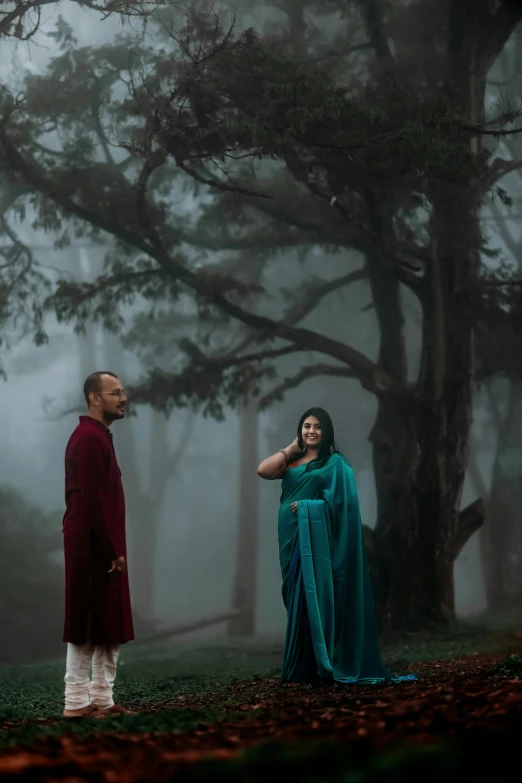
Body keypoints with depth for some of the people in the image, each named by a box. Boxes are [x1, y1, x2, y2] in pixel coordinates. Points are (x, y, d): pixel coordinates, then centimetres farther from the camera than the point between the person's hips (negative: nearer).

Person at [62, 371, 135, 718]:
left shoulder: (98, 436, 16)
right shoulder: (90, 439, -15)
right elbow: (92, 501, -21)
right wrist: (112, 550, -19)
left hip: (101, 546, 10)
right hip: (94, 547, -10)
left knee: (108, 625, 11)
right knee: (88, 625, -5)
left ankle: (101, 698, 16)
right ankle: (78, 702, 0)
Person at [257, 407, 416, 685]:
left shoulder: (335, 462, 2)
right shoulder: (292, 462, 15)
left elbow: (339, 501, -7)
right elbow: (263, 470, 1)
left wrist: (306, 506, -12)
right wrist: (291, 448, 8)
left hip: (317, 537, -5)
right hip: (293, 537, 5)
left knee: (317, 595, -10)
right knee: (298, 598, 5)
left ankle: (321, 665, -9)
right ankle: (300, 667, 7)